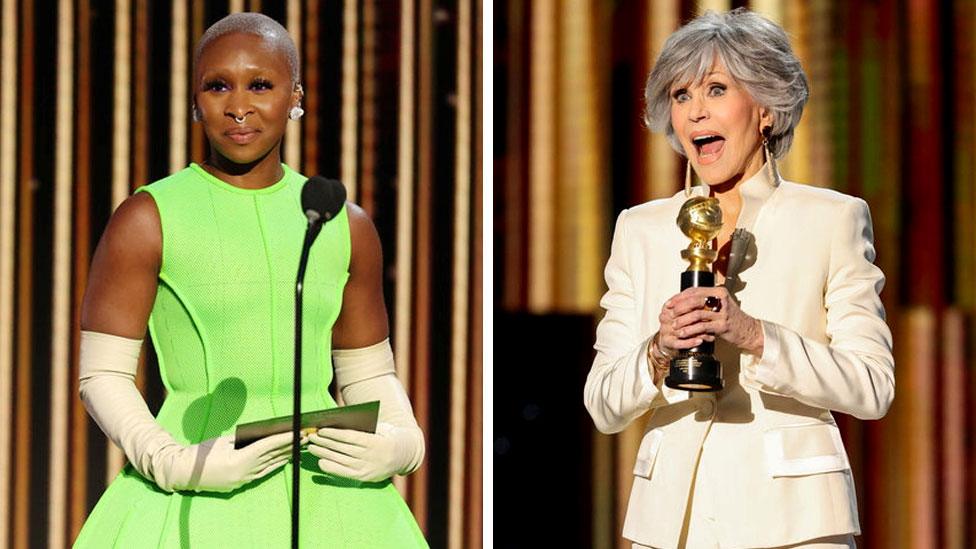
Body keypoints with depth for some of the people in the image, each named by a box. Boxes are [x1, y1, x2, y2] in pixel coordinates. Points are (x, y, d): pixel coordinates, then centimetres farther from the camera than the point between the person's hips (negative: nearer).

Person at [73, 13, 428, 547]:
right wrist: (175, 463, -15)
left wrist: (402, 443, -3)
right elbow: (103, 372, -1)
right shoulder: (148, 219, 0)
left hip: (327, 495, 2)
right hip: (196, 502, -2)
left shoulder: (346, 225, 11)